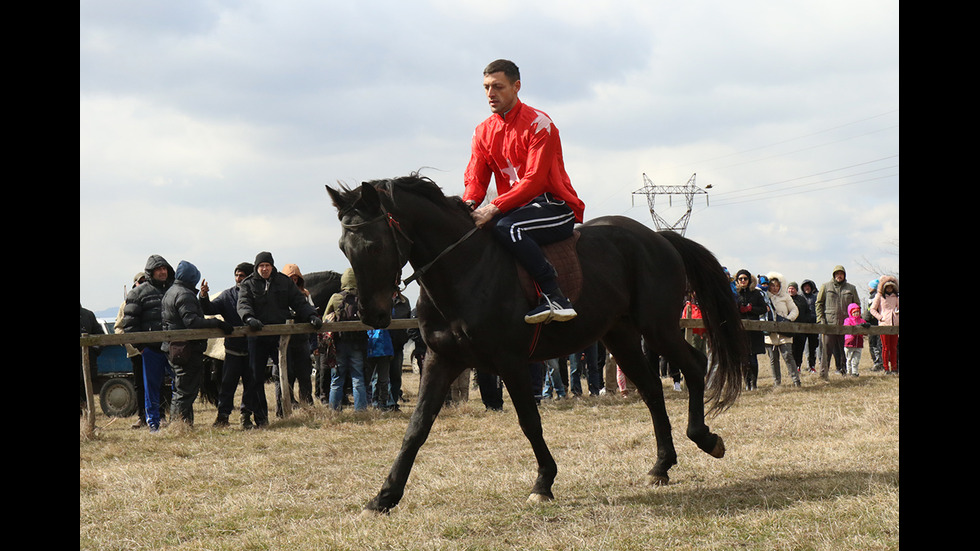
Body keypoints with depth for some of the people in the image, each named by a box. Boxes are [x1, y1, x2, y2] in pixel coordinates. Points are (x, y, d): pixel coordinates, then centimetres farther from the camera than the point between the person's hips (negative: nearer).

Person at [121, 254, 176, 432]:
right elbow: (129, 321, 0)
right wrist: (139, 345, -7)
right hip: (151, 347, -3)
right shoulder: (138, 292, 2)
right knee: (151, 385, 3)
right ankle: (153, 422, 12)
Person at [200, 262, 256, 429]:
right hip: (233, 347, 1)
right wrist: (204, 297, -20)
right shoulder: (227, 295, 6)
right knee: (227, 382, 0)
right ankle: (223, 414, 7)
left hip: (252, 348, -1)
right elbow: (210, 309, -2)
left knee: (251, 383, 5)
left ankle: (246, 415, 14)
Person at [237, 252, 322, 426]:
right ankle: (260, 418, 6)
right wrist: (249, 318, -31)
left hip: (280, 335, 1)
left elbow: (299, 302, 11)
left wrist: (312, 315, -7)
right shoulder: (247, 284, 6)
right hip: (257, 337, -1)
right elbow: (243, 304, -9)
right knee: (256, 377, -1)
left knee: (286, 374, 0)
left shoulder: (284, 282, 11)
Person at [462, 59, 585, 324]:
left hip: (555, 206, -7)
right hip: (516, 208, 7)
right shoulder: (484, 131, 11)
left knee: (506, 227, -34)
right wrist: (468, 205, -20)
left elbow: (534, 180, -19)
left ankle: (554, 297, -35)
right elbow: (475, 179, 5)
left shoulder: (538, 123, -11)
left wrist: (494, 208, -29)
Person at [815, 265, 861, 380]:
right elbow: (819, 303, 9)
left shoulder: (851, 288, 13)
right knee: (827, 348, -6)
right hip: (829, 323, -2)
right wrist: (820, 319, -2)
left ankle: (843, 369, 12)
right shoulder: (826, 287, 8)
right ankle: (824, 372, -5)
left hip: (845, 324, 2)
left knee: (844, 348, 4)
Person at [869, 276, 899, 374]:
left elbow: (898, 307, 29)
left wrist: (898, 312, 8)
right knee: (886, 347, -4)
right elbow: (872, 309, 2)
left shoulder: (895, 296, 15)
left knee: (894, 347, 5)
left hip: (894, 324, 4)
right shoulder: (879, 296, 3)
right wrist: (880, 317, -8)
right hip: (884, 324, -4)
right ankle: (886, 369, 1)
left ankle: (894, 368, 10)